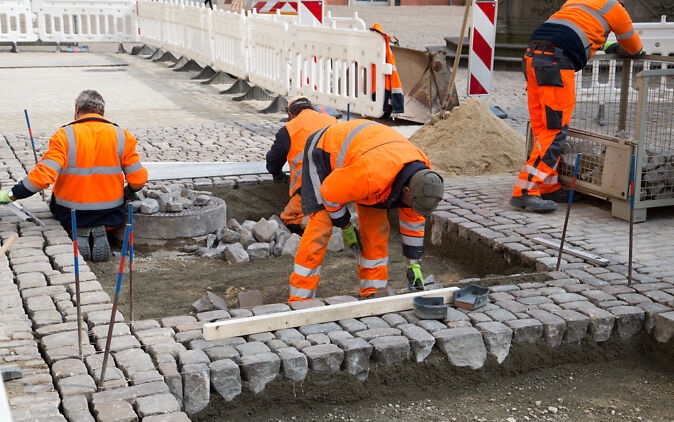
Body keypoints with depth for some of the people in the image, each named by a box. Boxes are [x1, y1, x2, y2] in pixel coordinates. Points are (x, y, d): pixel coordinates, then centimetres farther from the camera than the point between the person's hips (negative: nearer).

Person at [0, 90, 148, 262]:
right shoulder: (122, 136, -3)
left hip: (70, 214, -1)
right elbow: (138, 179, -3)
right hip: (110, 214, 1)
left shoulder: (65, 135, -10)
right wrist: (126, 193, 18)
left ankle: (78, 232, 0)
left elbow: (43, 175, -18)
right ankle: (99, 231, 0)